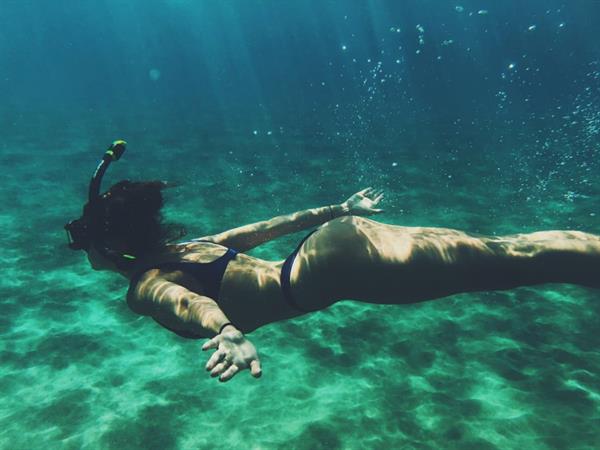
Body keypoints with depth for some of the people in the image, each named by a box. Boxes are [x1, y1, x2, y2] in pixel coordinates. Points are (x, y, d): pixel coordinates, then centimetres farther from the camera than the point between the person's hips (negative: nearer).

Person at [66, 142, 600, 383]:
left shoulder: (144, 288, 1)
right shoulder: (183, 247, 24)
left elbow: (189, 302, -23)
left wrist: (228, 334, -44)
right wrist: (338, 211, 31)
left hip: (329, 264, -8)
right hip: (333, 242, 8)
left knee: (504, 260, -8)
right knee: (493, 253, 7)